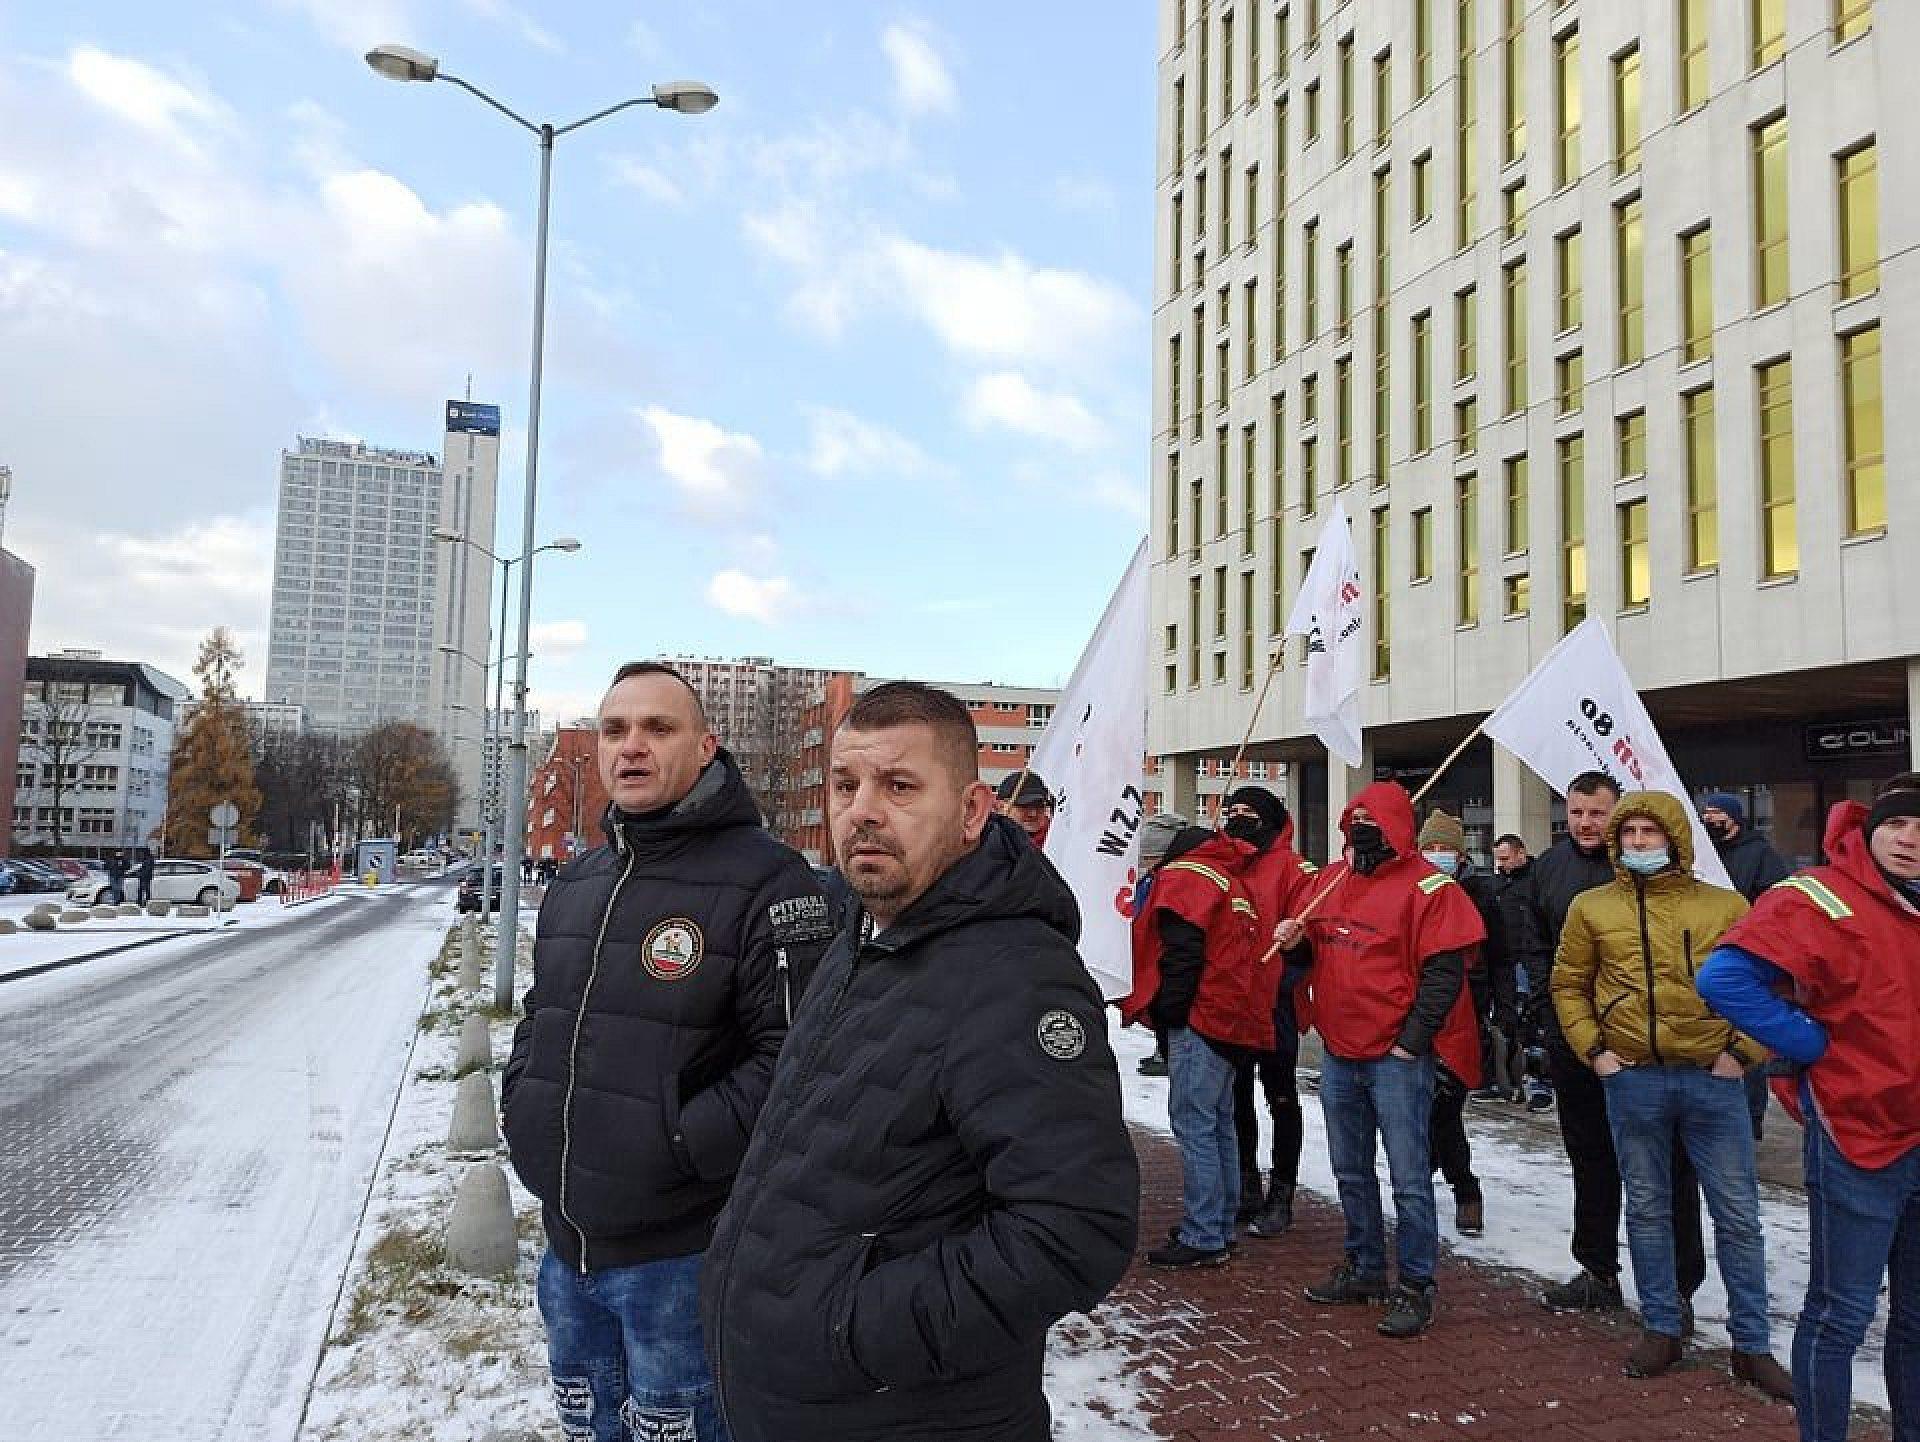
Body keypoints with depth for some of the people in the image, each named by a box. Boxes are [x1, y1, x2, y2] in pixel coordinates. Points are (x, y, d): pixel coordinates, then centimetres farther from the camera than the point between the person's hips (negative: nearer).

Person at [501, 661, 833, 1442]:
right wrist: (521, 1107, 6)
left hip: (681, 1253, -7)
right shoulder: (576, 881, 9)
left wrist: (679, 1146, -22)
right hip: (567, 1241, 7)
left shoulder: (765, 879, -17)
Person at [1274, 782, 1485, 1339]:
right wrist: (1294, 942, -3)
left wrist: (1411, 1040, -17)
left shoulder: (1426, 886, -11)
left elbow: (1444, 972, -14)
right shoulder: (1330, 882, 9)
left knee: (1408, 1177, 0)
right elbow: (1315, 954, 20)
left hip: (1396, 1057, -7)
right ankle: (1364, 1268, 32)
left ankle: (1416, 1287, 12)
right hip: (1336, 1052, 7)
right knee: (1350, 1172, 17)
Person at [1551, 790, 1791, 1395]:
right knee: (1647, 1210, 11)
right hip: (1631, 1080, 1)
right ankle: (1661, 1329, 24)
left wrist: (1743, 1051, -4)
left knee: (1738, 1214, 5)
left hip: (1713, 1080, -1)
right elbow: (1569, 984, 11)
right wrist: (1592, 1048, 1)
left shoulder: (1726, 906, 2)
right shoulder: (1591, 907, 4)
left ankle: (1752, 1345, 18)